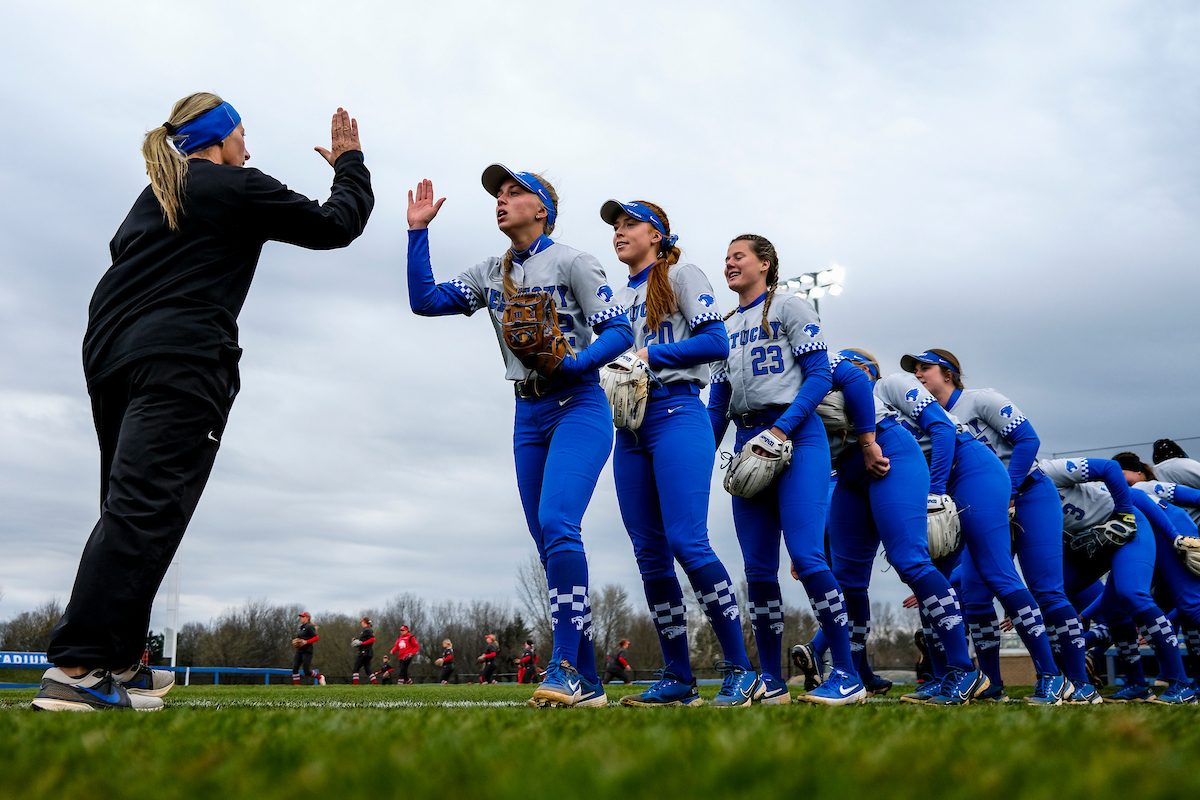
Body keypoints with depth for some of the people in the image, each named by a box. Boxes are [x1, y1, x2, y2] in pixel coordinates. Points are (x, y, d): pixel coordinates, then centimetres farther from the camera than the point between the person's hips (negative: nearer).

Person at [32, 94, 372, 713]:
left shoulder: (152, 197, 25)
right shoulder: (238, 189, 4)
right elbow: (335, 226, 9)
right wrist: (350, 164, 23)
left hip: (111, 355, 8)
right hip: (179, 362, -8)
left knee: (129, 509, 10)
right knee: (146, 510, -15)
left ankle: (118, 664, 9)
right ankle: (77, 669, -22)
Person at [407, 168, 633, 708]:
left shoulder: (571, 262, -2)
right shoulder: (490, 274, 16)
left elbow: (619, 331, -9)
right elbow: (424, 300, 8)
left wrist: (572, 362, -25)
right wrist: (418, 230, 4)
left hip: (578, 406, -6)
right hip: (528, 415, 6)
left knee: (556, 523, -25)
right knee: (550, 547, 3)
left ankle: (566, 666, -23)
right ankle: (585, 684, 7)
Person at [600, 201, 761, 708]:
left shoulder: (682, 276, 5)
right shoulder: (618, 297, 24)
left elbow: (715, 342, -6)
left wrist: (649, 355, -9)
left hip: (675, 413, -7)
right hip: (630, 424, 7)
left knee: (687, 544, -18)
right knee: (649, 554, 2)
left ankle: (740, 670, -10)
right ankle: (677, 680, 7)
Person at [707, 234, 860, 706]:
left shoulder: (790, 308, 4)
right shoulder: (726, 327, 22)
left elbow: (819, 376, -6)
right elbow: (717, 405, 21)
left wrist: (780, 430, -17)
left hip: (797, 436, -6)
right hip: (749, 443, 6)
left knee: (807, 556, -16)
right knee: (758, 567, 2)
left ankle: (847, 675, -9)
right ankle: (771, 680, 9)